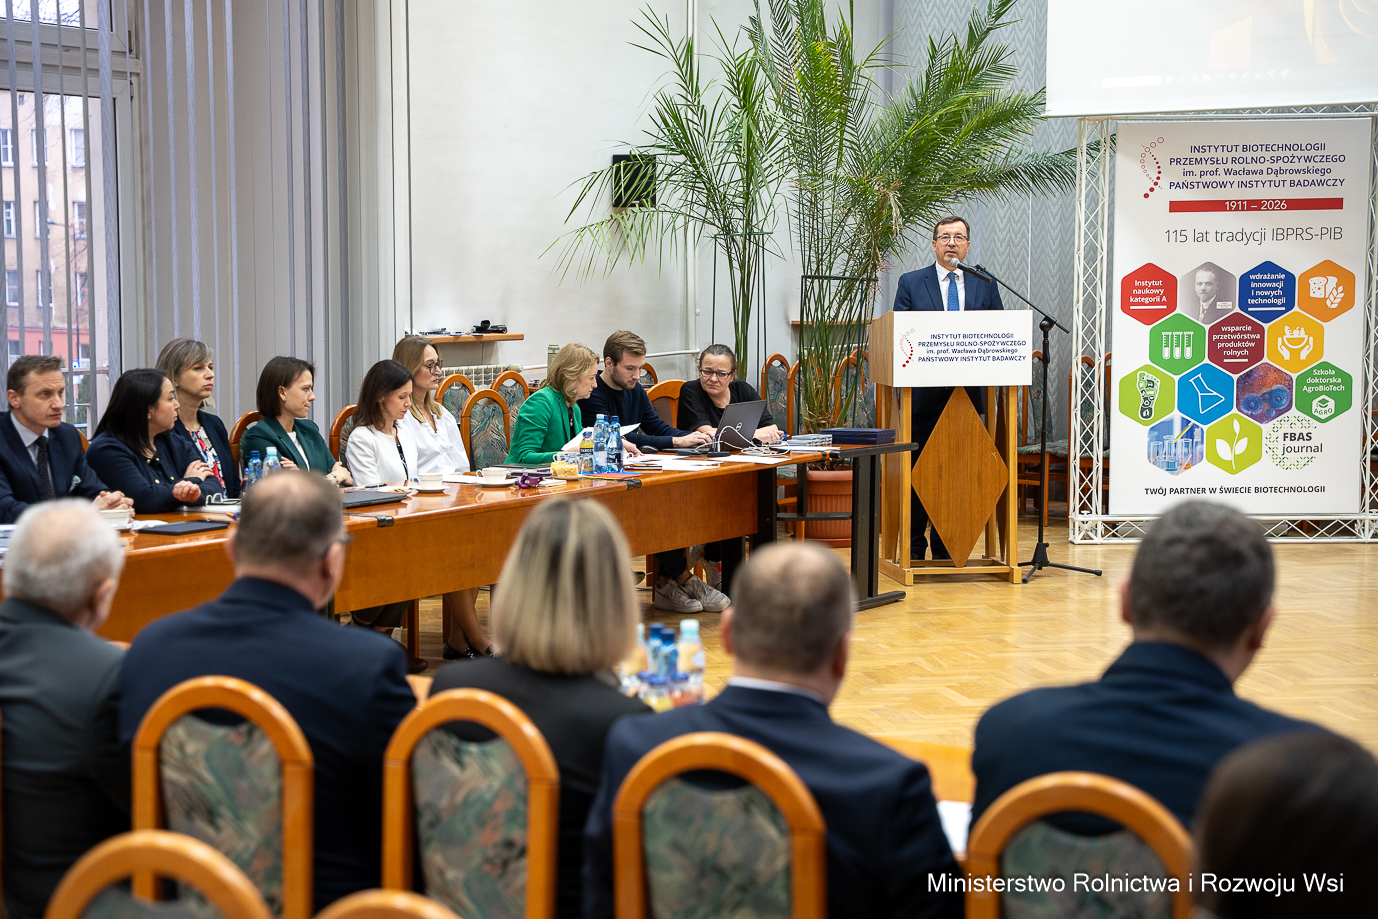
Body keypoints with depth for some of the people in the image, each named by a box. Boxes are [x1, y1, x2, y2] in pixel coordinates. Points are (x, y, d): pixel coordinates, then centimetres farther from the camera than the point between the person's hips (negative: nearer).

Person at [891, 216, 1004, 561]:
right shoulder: (910, 283, 6)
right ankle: (914, 548, 9)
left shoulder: (985, 285, 11)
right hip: (924, 393, -2)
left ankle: (947, 548, 13)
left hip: (968, 393, 2)